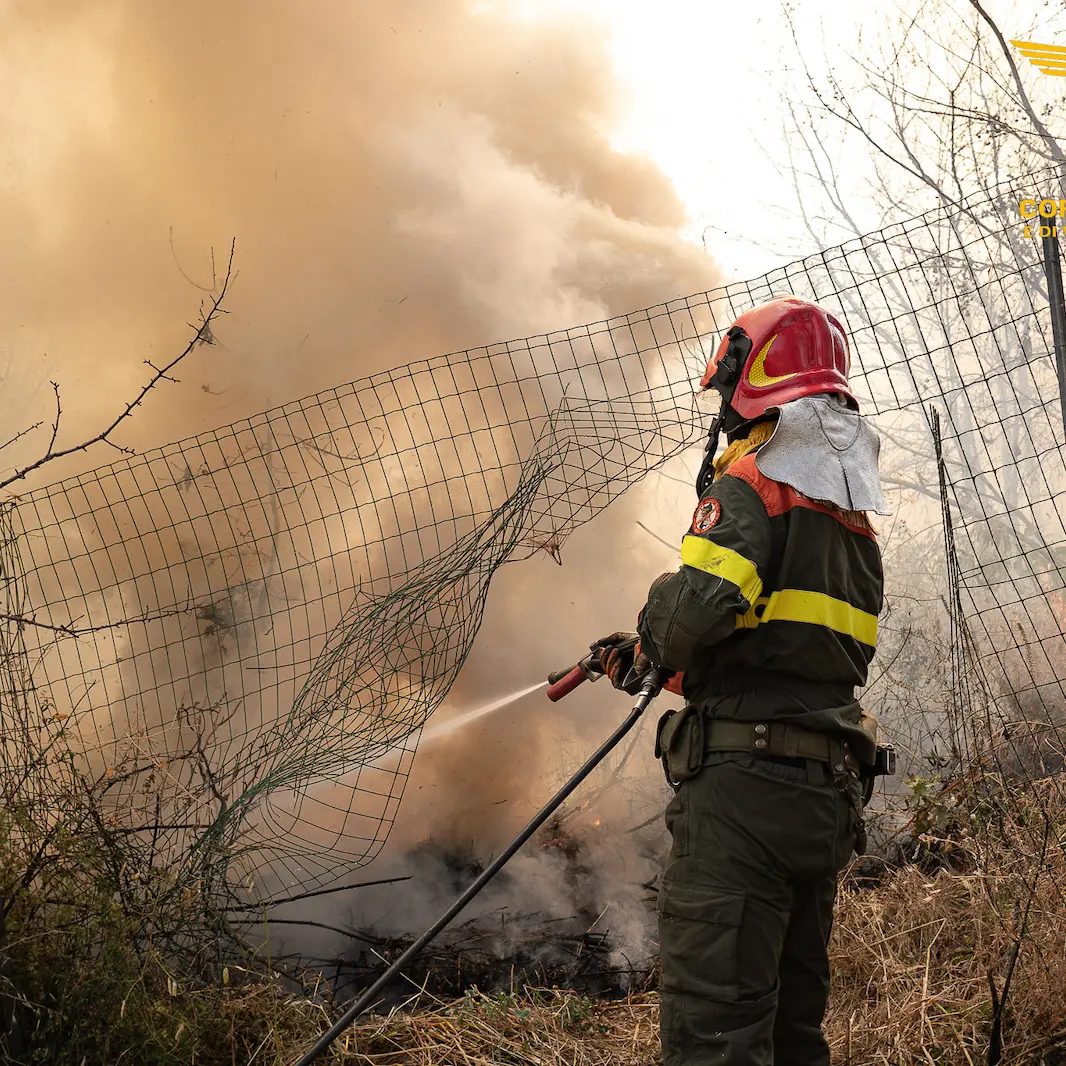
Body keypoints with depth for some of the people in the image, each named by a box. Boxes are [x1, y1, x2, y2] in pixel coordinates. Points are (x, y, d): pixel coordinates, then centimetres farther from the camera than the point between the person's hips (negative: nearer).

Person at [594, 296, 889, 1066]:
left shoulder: (752, 483, -8)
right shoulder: (855, 514, 19)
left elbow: (700, 607, -24)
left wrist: (651, 644, 0)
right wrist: (648, 660, 26)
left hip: (745, 779, -9)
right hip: (831, 791, 9)